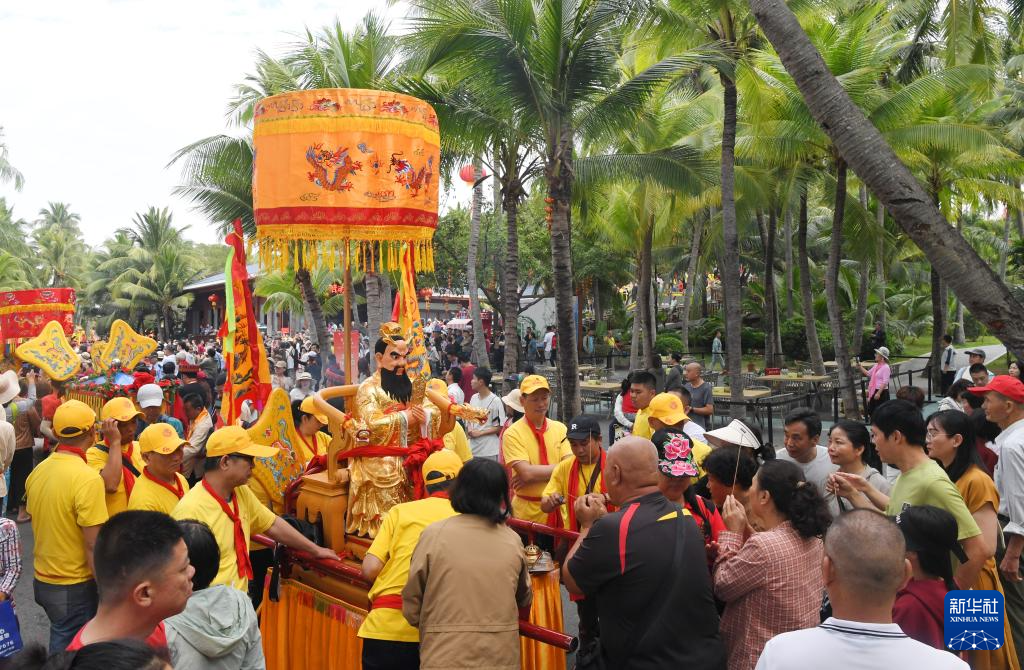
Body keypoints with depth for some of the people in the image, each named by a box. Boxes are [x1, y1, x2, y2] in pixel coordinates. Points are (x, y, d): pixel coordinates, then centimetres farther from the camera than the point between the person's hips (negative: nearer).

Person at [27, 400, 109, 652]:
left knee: (61, 642, 24)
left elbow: (37, 525, 12)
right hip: (75, 586, -7)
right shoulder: (87, 478, -23)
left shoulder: (38, 471, 0)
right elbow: (93, 546, -22)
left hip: (42, 580, 7)